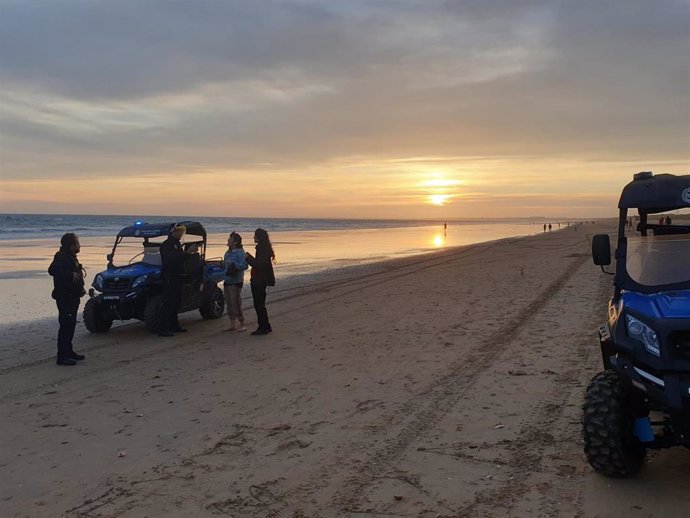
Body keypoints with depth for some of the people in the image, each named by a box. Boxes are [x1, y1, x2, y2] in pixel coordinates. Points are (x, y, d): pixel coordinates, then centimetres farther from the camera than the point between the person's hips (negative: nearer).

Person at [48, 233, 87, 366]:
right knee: (66, 325, -9)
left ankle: (68, 351, 27)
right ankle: (62, 356, -6)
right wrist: (71, 274, -35)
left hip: (72, 296, 10)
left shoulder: (71, 257, 15)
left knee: (70, 325, 17)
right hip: (64, 297, -10)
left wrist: (80, 288, 13)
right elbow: (52, 270, -31)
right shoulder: (61, 257, -15)